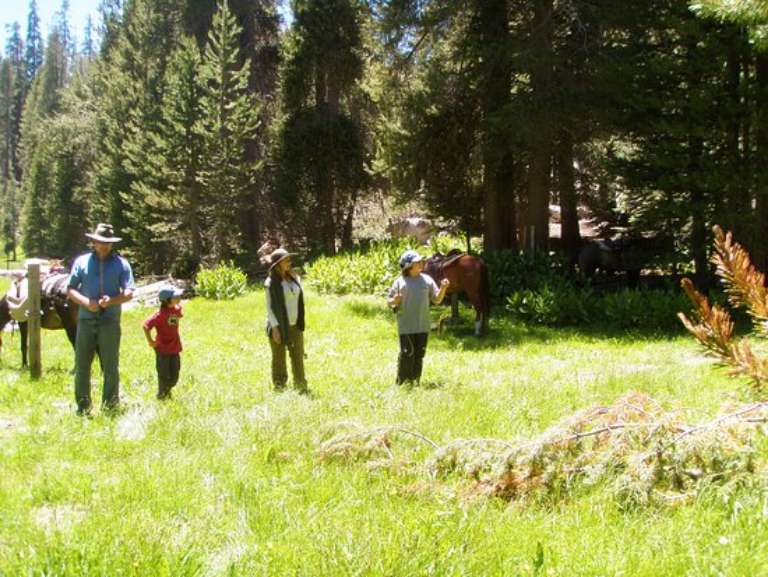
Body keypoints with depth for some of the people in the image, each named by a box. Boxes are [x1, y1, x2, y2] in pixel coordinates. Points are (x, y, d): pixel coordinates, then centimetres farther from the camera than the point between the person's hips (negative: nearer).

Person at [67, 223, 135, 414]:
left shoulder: (121, 263, 6)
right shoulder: (82, 261, 9)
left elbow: (129, 293, -1)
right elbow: (70, 290, 5)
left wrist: (112, 301, -20)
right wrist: (86, 302, -13)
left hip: (110, 321, -1)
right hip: (86, 319, 1)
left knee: (111, 366, 3)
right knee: (82, 364, 2)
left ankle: (111, 404, 12)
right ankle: (83, 406, 9)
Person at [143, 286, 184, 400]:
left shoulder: (176, 309, -1)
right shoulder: (160, 314, -24)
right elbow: (146, 325, -30)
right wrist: (150, 341, -21)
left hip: (175, 348, 7)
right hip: (162, 349, -7)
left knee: (174, 376, 14)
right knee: (164, 375, 7)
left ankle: (167, 390, 39)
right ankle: (161, 394, 27)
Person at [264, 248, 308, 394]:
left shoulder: (294, 278, 8)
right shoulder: (271, 282, -11)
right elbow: (270, 306, -12)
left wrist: (301, 324, 14)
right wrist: (275, 328, -18)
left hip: (294, 326, 5)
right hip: (279, 326, -5)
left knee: (298, 357, 6)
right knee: (279, 358, 4)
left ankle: (301, 387, 13)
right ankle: (279, 387, 13)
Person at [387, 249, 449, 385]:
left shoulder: (427, 280, 5)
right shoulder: (400, 282, -3)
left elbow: (437, 299, 7)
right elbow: (389, 301, 1)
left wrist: (443, 288, -10)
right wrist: (394, 301, -22)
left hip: (423, 326, 4)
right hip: (406, 326, -4)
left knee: (419, 354, 10)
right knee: (407, 354, -5)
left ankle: (415, 381, 22)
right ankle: (402, 382, 7)